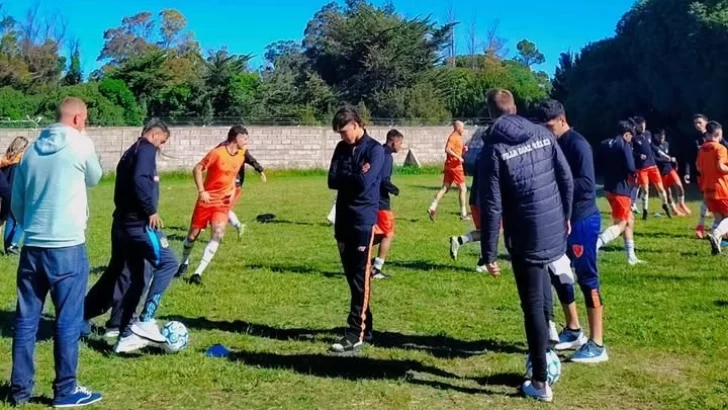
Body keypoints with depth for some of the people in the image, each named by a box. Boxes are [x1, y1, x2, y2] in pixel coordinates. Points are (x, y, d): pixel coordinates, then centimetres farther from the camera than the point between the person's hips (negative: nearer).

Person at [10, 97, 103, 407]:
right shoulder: (80, 144, -7)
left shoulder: (32, 150, 9)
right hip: (67, 247, -6)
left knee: (25, 319, 11)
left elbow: (15, 202, 13)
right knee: (68, 321, 3)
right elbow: (94, 179, 12)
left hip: (32, 247, 6)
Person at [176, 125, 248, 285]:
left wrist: (233, 190, 4)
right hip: (207, 200, -3)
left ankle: (198, 273, -13)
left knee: (218, 234, -16)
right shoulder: (217, 153, -16)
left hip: (223, 202, 4)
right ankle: (184, 262, 37)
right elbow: (197, 169, -11)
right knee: (193, 234, 8)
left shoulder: (241, 155, 2)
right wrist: (201, 191, -20)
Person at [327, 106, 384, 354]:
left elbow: (365, 183, -18)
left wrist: (345, 177, -3)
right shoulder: (341, 148, 12)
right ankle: (365, 327, 21)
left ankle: (356, 334, -9)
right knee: (351, 276, 11)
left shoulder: (374, 150, -6)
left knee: (361, 277, -8)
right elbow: (333, 181, 3)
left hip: (363, 220, -7)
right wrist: (354, 176, -9)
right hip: (343, 219, 7)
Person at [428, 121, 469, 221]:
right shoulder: (454, 137, -11)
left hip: (450, 165, 9)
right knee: (463, 189, -2)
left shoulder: (457, 137, 18)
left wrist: (463, 150, 6)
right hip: (454, 165, -9)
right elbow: (447, 149, -25)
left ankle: (432, 208, 1)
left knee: (445, 188, 8)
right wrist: (458, 157, -25)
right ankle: (463, 214, 0)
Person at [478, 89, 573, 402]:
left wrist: (489, 253, -8)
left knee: (533, 307, 3)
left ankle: (541, 383, 11)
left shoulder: (493, 149, -10)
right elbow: (567, 180, 5)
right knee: (542, 297, 29)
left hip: (525, 239, -5)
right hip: (555, 231, 5)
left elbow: (491, 206, -14)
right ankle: (543, 351, 36)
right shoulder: (543, 134, 3)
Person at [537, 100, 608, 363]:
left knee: (587, 278, -4)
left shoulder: (577, 144, -15)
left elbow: (586, 184, -23)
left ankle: (597, 345, 4)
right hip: (562, 219, 9)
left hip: (582, 220, -9)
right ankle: (573, 331, 31)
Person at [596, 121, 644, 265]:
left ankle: (631, 256, 21)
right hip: (620, 188, -8)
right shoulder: (625, 145, -11)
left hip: (609, 187, 9)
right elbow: (630, 168, -20)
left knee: (629, 219, 19)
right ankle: (595, 245, -29)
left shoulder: (607, 144, 12)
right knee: (620, 225, -7)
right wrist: (633, 173, 1)